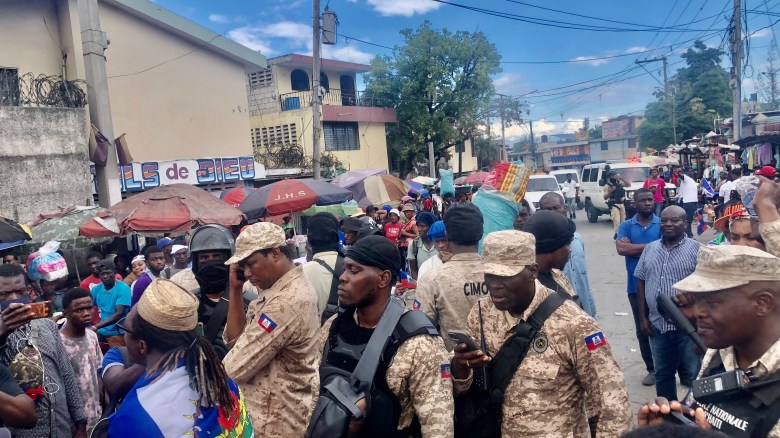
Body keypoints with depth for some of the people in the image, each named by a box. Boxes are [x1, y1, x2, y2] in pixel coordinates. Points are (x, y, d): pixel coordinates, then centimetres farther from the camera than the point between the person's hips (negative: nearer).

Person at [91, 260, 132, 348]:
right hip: (101, 332, 5)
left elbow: (119, 314, -21)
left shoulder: (123, 288, -14)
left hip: (117, 333, -5)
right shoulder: (96, 289, 4)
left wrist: (96, 327, -30)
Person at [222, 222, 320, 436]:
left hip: (276, 422, -9)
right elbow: (236, 338, 5)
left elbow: (236, 367, -22)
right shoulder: (279, 288, 5)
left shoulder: (287, 301, -28)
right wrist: (235, 291, -4)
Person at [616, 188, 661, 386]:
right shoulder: (626, 226, 2)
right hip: (636, 286, 2)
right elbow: (621, 249, -15)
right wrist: (650, 246, -14)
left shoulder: (662, 224, -1)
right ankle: (652, 369, 26)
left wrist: (633, 247, -16)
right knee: (642, 330, 11)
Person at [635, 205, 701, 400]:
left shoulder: (696, 250, -8)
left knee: (694, 376, 9)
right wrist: (643, 316, 5)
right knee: (662, 374, 18)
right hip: (657, 325, 4)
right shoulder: (650, 249, 6)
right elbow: (641, 282, 10)